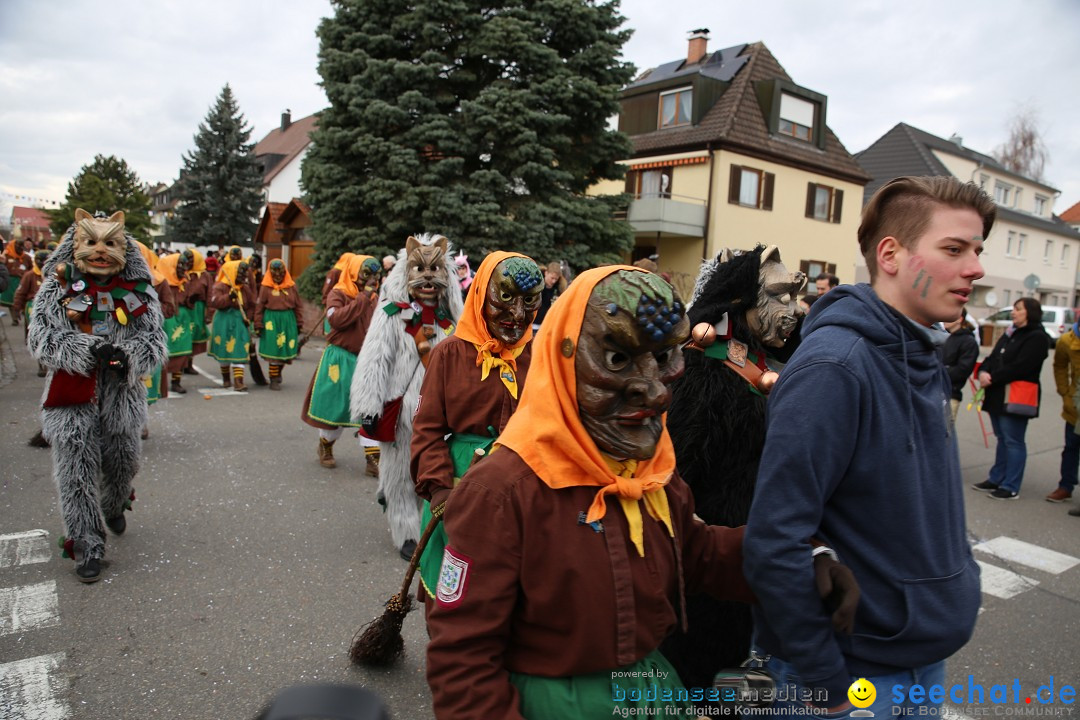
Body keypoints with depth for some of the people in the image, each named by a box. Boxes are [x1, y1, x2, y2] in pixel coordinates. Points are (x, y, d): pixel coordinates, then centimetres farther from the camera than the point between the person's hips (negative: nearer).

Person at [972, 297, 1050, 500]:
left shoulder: (1037, 337, -9)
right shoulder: (1010, 333, 19)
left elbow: (1020, 367, -19)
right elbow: (993, 358, 13)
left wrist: (992, 379, -16)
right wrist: (983, 372, -7)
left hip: (1017, 397, -9)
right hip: (998, 394, 9)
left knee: (1013, 441, -4)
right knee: (1002, 439, 15)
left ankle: (1011, 487, 2)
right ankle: (996, 479, 23)